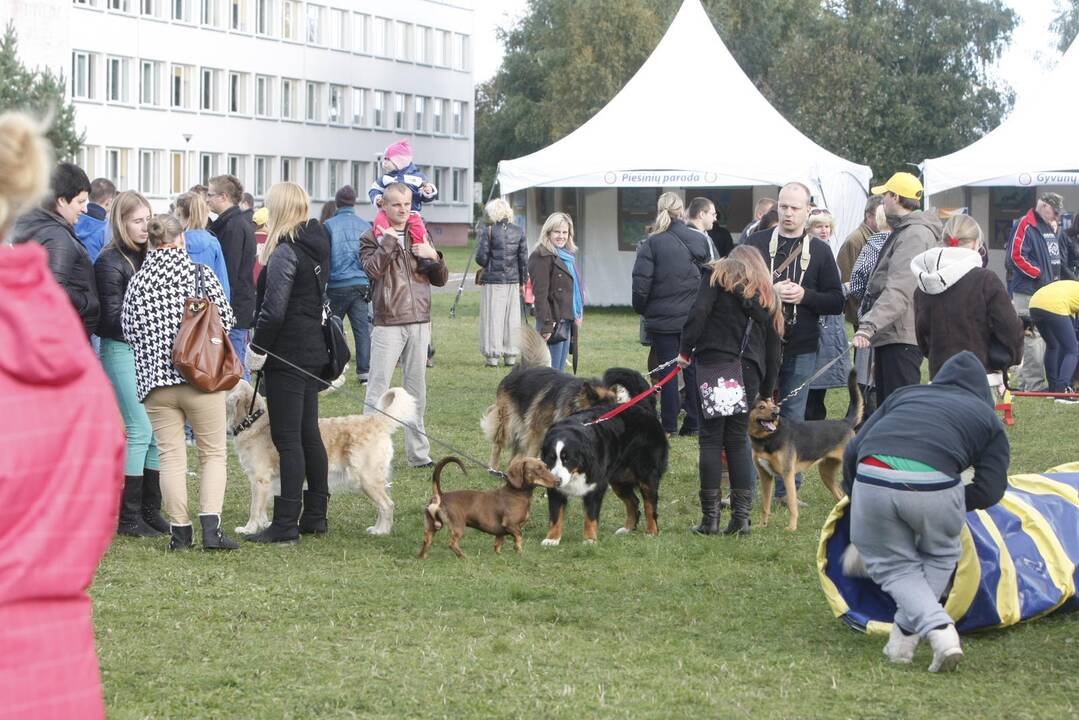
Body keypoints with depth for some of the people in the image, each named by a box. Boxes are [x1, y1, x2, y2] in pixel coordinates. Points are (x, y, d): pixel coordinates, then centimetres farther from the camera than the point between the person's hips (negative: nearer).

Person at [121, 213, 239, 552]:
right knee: (213, 454, 6)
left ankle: (180, 530, 4)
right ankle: (211, 526, -7)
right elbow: (226, 318, -1)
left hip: (154, 379, 2)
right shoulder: (200, 273, -2)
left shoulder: (137, 282, 4)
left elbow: (128, 330, 4)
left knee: (170, 457, 6)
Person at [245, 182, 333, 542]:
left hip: (287, 354, -9)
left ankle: (286, 524, -7)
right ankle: (315, 515, 20)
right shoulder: (317, 244, 11)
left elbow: (274, 309, -19)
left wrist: (258, 349, -8)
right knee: (309, 434, 14)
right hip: (313, 351, 9)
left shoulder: (285, 252, -16)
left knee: (287, 438, -7)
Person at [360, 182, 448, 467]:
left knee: (417, 390, 9)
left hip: (419, 323, 5)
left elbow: (441, 280, 13)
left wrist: (433, 257, -5)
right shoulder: (372, 238, 2)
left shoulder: (421, 236, 15)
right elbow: (373, 270, -18)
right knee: (378, 389, -7)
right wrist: (389, 240, -15)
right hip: (388, 324, -5)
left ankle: (418, 452, 15)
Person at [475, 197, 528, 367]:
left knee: (492, 318, 2)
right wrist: (523, 281, 12)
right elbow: (524, 259, 4)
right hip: (512, 281, 3)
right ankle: (511, 355, 13)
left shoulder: (487, 230, -7)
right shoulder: (518, 232, 3)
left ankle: (492, 356, 2)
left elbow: (481, 257, -10)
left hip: (492, 281, -3)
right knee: (512, 319, 9)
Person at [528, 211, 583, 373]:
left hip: (567, 320, 9)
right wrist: (546, 325, -22)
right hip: (553, 320, -9)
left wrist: (578, 315, 17)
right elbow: (540, 293, -17)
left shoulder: (568, 255, 18)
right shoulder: (542, 256, -11)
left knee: (559, 371, 10)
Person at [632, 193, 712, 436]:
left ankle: (669, 426, 5)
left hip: (663, 318, -2)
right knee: (693, 369, 10)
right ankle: (694, 423, 12)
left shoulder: (651, 243, -10)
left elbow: (641, 283, -11)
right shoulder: (701, 240, -1)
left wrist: (641, 309, 5)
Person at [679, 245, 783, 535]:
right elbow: (773, 350, 21)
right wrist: (766, 393, 26)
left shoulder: (718, 277, 10)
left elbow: (699, 312, -8)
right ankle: (741, 517, 6)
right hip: (749, 373, 4)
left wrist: (685, 351, -3)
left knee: (711, 439, -1)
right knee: (738, 441, 11)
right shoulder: (768, 296, 22)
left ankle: (710, 518, -2)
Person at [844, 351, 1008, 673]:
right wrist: (955, 505, 31)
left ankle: (937, 627, -2)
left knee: (894, 566, 20)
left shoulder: (904, 395, 32)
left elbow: (853, 450, 26)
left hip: (872, 477, 2)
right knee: (939, 556, 27)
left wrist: (854, 495, 39)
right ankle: (903, 638, 15)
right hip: (933, 485, -2)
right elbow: (990, 491, 14)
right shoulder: (987, 418, 25)